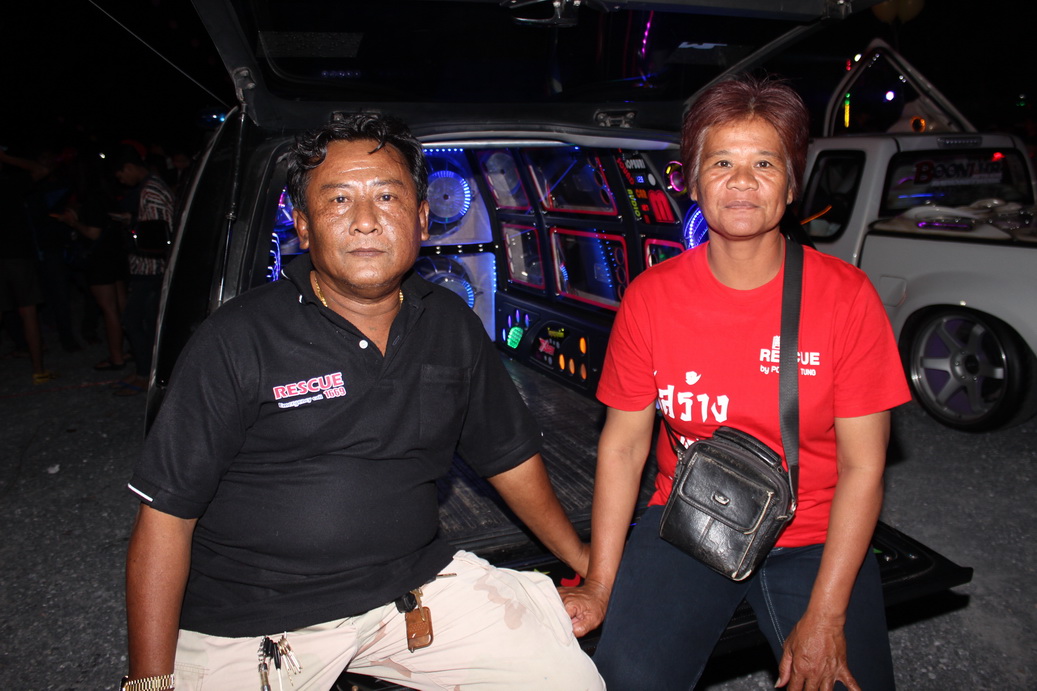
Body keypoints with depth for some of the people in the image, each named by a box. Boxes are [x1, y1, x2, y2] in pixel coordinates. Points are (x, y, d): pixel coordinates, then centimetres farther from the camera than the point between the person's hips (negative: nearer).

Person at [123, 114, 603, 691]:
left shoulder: (453, 325, 2)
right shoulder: (238, 339, -11)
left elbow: (510, 454, 12)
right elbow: (167, 514, -10)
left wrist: (581, 557, 16)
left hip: (415, 583, 3)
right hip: (249, 622, -2)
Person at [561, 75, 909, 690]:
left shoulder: (847, 296, -9)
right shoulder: (651, 297, -5)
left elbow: (862, 466, -8)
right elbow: (623, 445, -2)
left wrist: (824, 617, -13)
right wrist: (599, 588, -6)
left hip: (814, 538, 1)